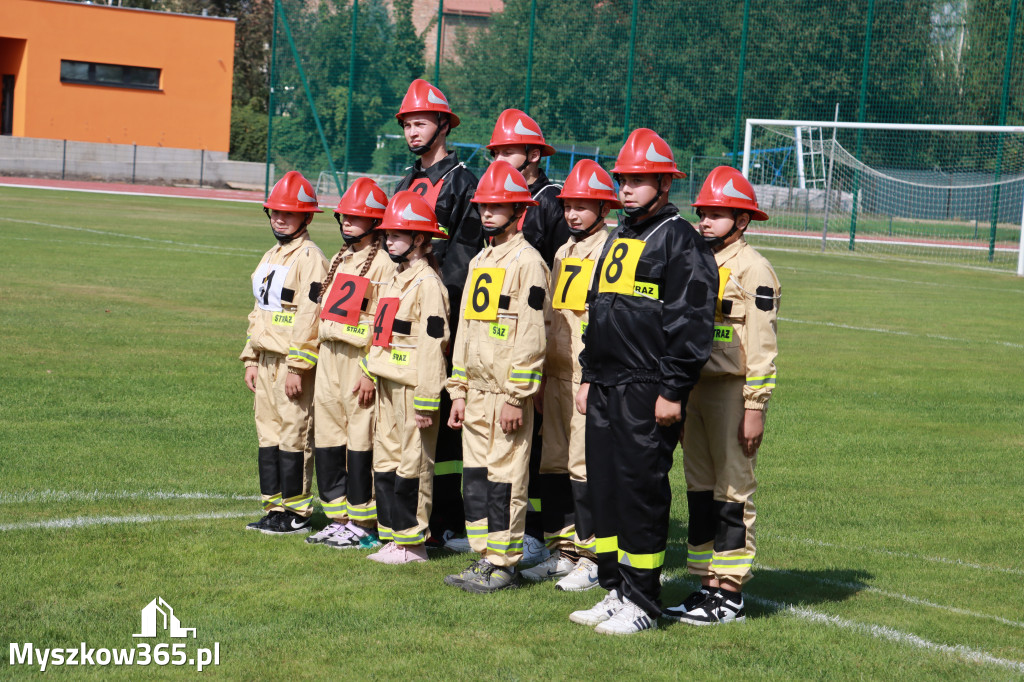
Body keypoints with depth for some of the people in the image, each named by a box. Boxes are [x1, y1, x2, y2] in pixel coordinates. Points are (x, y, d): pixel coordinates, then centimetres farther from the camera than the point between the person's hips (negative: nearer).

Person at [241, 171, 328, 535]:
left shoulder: (310, 258, -10)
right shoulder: (271, 256, 18)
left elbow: (309, 316, -16)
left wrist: (297, 366, -19)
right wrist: (251, 359, 18)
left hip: (293, 362, -9)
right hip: (266, 360, 9)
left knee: (294, 435, -5)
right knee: (268, 433, 10)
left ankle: (295, 513, 1)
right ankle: (275, 509, 16)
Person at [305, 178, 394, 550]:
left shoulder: (383, 264, -9)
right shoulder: (339, 261, 18)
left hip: (361, 359, -8)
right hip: (329, 356, 8)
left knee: (360, 440, -5)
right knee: (327, 439, 8)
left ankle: (363, 524, 2)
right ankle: (338, 519, 16)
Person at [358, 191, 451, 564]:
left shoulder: (427, 284, -14)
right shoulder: (396, 279, 16)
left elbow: (432, 345, -18)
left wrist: (426, 402, -20)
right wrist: (369, 373, 21)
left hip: (413, 386, -10)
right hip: (388, 383, 10)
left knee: (413, 463, -3)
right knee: (385, 460, 11)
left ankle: (411, 543, 4)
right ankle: (394, 537, 18)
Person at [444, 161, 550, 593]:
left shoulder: (527, 262, -9)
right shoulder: (479, 262, 17)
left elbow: (531, 337, -14)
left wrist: (517, 397, -16)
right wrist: (458, 391, 16)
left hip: (508, 393, -8)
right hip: (476, 391, 8)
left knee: (505, 480, -4)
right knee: (475, 476, 9)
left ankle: (503, 564, 3)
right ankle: (484, 559, 16)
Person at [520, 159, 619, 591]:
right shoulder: (564, 253, 19)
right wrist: (541, 369, 20)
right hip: (555, 374, 8)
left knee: (586, 465, -8)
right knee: (554, 464, 10)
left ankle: (591, 558, -2)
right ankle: (563, 551, 18)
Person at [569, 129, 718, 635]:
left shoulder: (679, 241, -8)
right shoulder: (619, 237, 19)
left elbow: (691, 322, -13)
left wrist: (673, 392, -17)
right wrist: (588, 377, 19)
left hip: (647, 392, -8)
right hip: (606, 389, 8)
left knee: (640, 492, -6)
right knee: (603, 488, 10)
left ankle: (642, 603, 0)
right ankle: (615, 591, 18)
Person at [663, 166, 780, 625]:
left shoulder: (753, 269, -8)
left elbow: (762, 345, -13)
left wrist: (755, 408, -17)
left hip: (732, 392, -8)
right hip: (693, 387, 8)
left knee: (732, 493, -5)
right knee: (700, 491, 10)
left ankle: (730, 595, -2)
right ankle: (707, 586, 16)